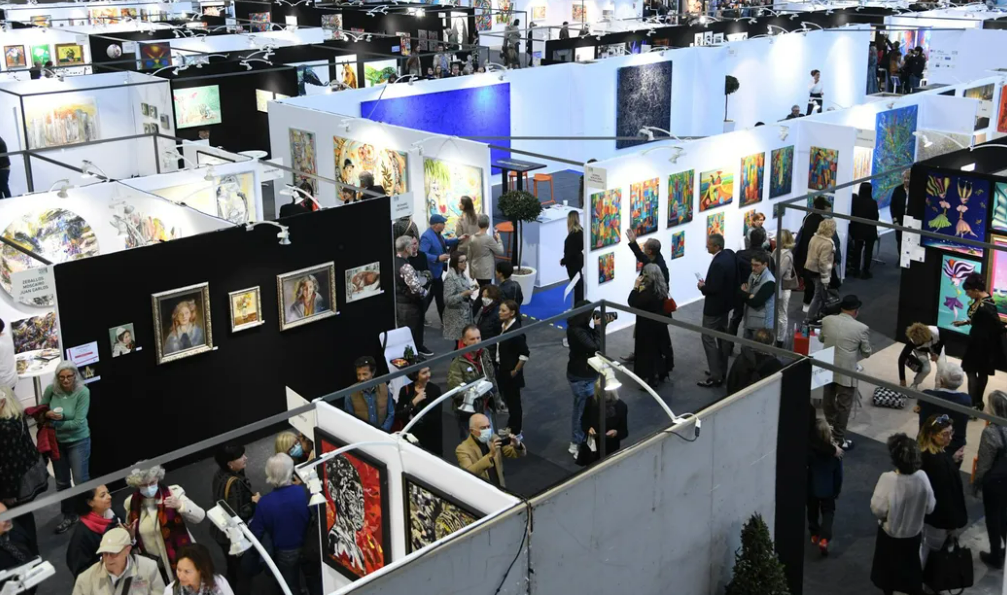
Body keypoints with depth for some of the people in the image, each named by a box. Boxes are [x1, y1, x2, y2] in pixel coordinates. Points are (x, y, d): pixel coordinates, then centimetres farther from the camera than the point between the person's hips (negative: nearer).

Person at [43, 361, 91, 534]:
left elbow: (77, 423, -22)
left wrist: (55, 425, -16)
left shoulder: (83, 392, -21)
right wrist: (48, 414, -17)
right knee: (62, 482, 15)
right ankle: (69, 516, 31)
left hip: (78, 441, -4)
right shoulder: (51, 389, -11)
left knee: (81, 481, 2)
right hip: (57, 442, 4)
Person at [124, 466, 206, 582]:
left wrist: (180, 505, -34)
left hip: (179, 560, -3)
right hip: (152, 565, 3)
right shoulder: (132, 503, 0)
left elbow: (200, 517, -18)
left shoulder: (173, 494, -11)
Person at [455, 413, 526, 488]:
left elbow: (520, 453, 10)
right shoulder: (463, 449, -8)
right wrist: (490, 455, -31)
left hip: (499, 489, 3)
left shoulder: (493, 439, 6)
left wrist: (517, 445, -13)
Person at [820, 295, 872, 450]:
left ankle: (829, 433, 38)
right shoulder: (861, 328, -14)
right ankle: (839, 439, 15)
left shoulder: (827, 320, -3)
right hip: (846, 373, -5)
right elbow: (867, 353, -2)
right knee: (843, 406, 7)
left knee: (828, 401, 21)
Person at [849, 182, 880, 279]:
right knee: (868, 251, 6)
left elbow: (852, 214, -1)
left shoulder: (855, 200, -8)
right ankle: (865, 272, 8)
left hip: (857, 229, 4)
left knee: (857, 249, 15)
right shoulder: (872, 202, -18)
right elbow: (876, 217, -10)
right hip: (869, 230, -4)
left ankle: (855, 270, 20)